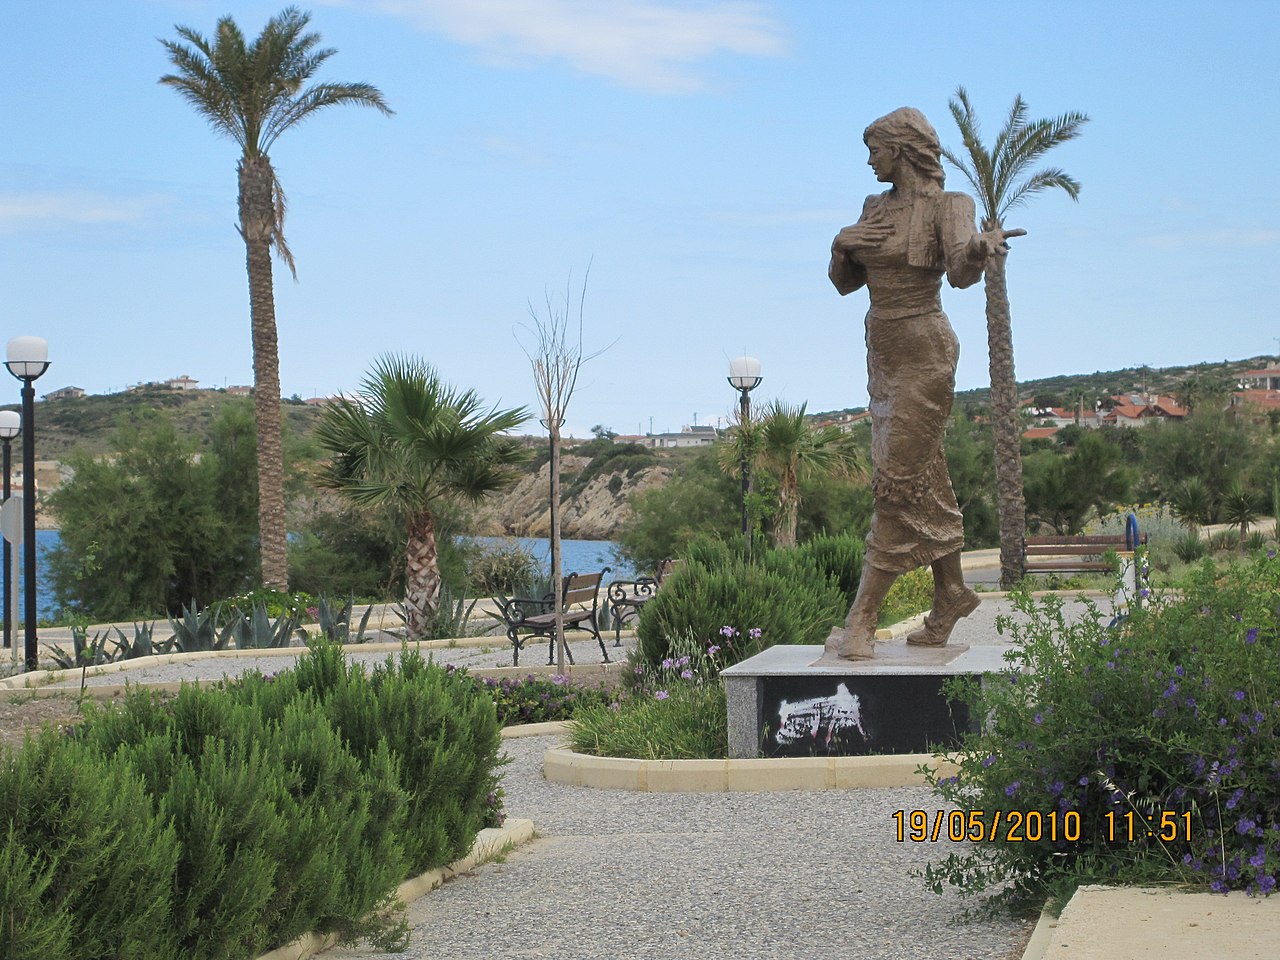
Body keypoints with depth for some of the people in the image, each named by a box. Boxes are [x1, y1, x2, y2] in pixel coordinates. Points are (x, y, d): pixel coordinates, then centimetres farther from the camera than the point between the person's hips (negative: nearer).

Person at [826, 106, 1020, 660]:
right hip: (883, 356, 8)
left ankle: (861, 619, -12)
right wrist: (842, 246, -7)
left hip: (923, 355, -8)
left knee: (898, 481, -9)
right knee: (924, 478, 11)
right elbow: (846, 283, 14)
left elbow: (960, 272, -26)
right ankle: (951, 593, 19)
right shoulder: (875, 208, 12)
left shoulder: (945, 205, -9)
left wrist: (979, 248, -49)